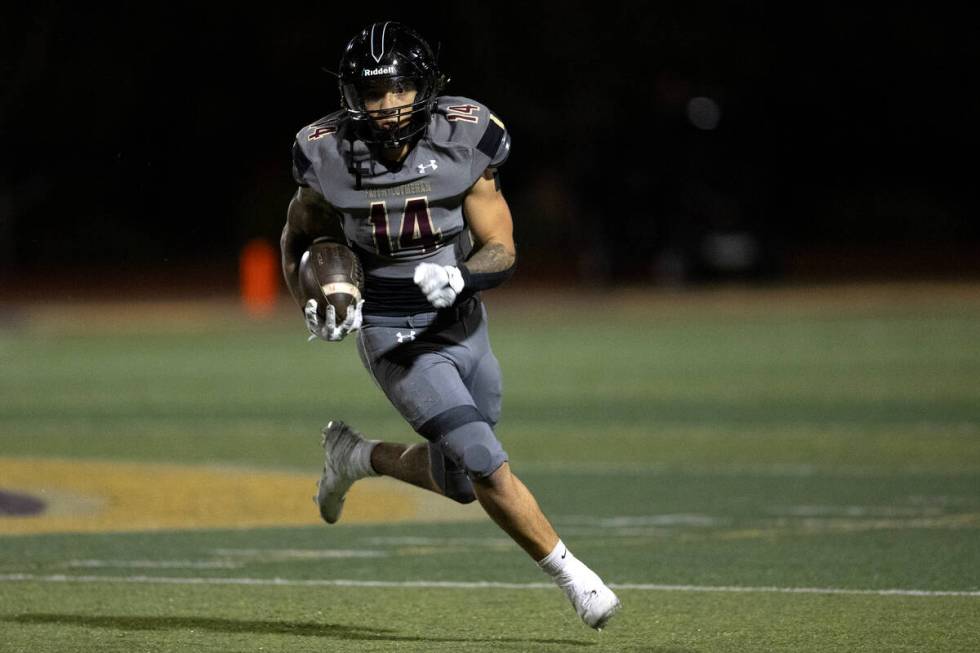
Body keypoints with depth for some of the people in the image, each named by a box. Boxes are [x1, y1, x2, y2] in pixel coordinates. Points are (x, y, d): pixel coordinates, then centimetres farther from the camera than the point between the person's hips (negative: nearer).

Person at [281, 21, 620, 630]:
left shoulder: (464, 141, -14)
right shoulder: (329, 156, -15)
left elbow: (501, 251, -11)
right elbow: (300, 236, 6)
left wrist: (459, 278, -31)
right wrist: (315, 305, -7)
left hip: (463, 325, 4)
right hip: (398, 343, -3)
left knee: (459, 480, 14)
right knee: (485, 466, -15)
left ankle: (357, 456, 38)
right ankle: (571, 573, 1)